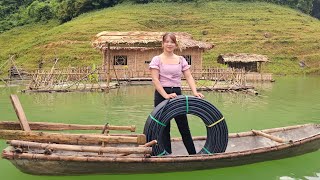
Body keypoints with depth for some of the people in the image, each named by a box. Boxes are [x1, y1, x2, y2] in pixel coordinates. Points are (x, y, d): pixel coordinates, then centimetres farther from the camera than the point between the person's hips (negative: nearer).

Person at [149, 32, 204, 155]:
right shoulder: (157, 59, -1)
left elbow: (189, 77, 2)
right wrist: (166, 95, -21)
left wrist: (195, 92, -15)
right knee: (164, 128, 5)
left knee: (184, 127, 8)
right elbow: (155, 80, -10)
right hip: (162, 94, -3)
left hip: (177, 93, 3)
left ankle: (193, 154, 18)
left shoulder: (181, 60, 8)